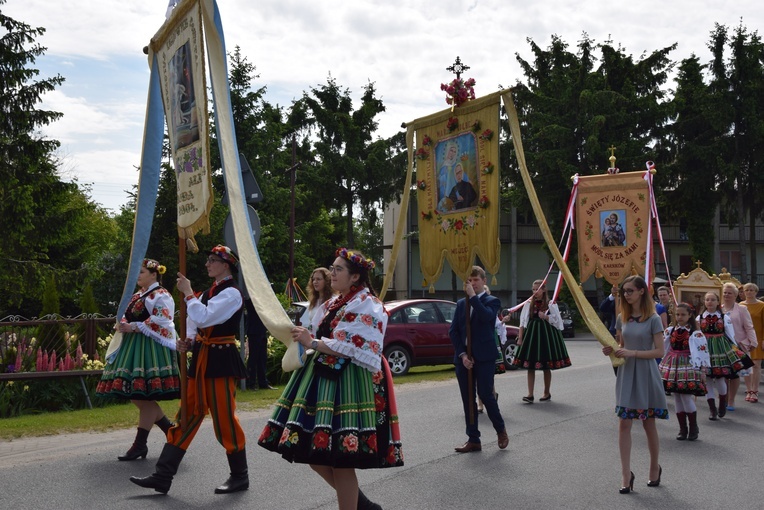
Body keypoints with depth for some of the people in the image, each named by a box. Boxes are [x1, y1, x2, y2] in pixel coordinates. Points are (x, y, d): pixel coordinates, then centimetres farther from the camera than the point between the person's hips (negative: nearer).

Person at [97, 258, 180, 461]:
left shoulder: (161, 295, -8)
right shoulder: (138, 295, 19)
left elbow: (159, 321, -18)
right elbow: (126, 316, 23)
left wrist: (134, 327, -18)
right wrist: (123, 324, 0)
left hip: (151, 349, -10)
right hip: (133, 346, 10)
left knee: (144, 397, -6)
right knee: (136, 395, 9)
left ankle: (140, 444, 0)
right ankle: (170, 429, 20)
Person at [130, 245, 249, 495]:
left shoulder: (231, 293, -13)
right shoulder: (210, 291, 15)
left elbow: (203, 318, -24)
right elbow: (194, 321, 18)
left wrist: (188, 293, -15)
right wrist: (188, 340, -1)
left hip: (220, 360, -9)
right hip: (202, 358, 9)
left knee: (224, 418, -1)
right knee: (187, 415, 9)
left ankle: (240, 477, 16)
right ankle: (162, 477, 13)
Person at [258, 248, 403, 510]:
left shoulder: (366, 304, -10)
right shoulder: (336, 302, 18)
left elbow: (356, 349, -20)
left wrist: (313, 342, -17)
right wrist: (307, 339, 4)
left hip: (350, 382, -10)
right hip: (327, 376, 10)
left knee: (339, 459, -5)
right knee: (314, 452, 10)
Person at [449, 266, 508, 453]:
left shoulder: (492, 301, 2)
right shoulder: (461, 303, 15)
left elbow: (486, 316, -21)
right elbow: (453, 331, 7)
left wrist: (473, 296, -18)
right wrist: (462, 354, -4)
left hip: (484, 357, -5)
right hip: (463, 357, 5)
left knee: (485, 395, -8)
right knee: (468, 400, 5)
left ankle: (501, 430, 17)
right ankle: (473, 440, 12)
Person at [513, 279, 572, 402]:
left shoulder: (551, 304, 1)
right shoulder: (528, 304, 6)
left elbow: (556, 321, 1)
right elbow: (523, 322, 6)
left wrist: (545, 317, -13)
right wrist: (520, 337, 1)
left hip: (546, 335, -2)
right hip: (531, 335, 2)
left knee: (546, 367, 5)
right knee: (530, 366, -2)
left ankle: (547, 393, 21)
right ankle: (530, 394, 0)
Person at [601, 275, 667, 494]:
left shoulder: (653, 319, -9)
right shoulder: (622, 318, 6)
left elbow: (659, 351, -11)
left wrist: (632, 353, -20)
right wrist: (611, 351, -6)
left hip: (645, 374, -4)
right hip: (626, 373, 4)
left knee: (649, 423, 10)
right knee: (624, 424, -1)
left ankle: (655, 468, 31)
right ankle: (626, 475, 4)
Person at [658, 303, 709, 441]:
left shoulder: (695, 333, -5)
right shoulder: (670, 331, 7)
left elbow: (702, 351, -6)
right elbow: (661, 347, 14)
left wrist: (702, 370, -8)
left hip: (688, 367, -4)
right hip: (672, 366, 5)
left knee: (687, 397, -9)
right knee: (677, 398, 7)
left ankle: (693, 428, 12)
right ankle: (682, 429, 18)